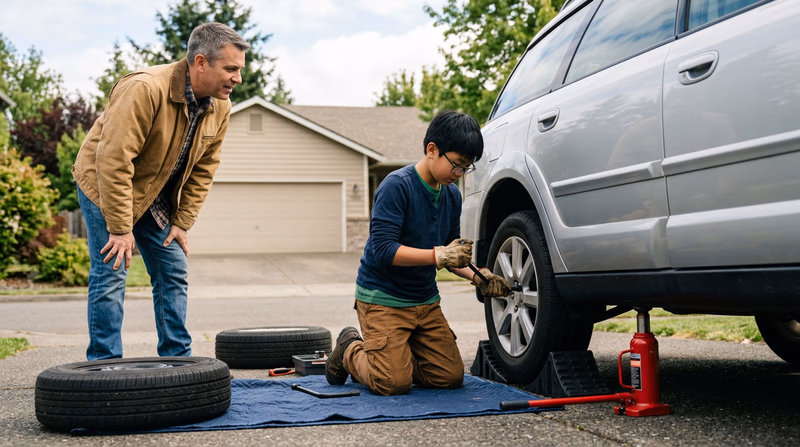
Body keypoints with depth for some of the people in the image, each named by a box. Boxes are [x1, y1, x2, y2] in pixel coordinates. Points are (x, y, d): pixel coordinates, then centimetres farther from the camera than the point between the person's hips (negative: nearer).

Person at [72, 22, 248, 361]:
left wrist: (182, 222, -3)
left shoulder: (220, 107, -9)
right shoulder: (145, 90, -32)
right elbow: (113, 161, -32)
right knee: (111, 273, -10)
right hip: (105, 185, -7)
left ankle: (179, 362, 13)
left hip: (157, 196, 7)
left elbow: (203, 170, 1)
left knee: (174, 273, 5)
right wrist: (120, 228, -29)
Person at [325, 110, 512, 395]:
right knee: (394, 383, -16)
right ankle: (349, 350, 13)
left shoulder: (452, 195, 6)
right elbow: (383, 250, -25)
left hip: (426, 300, 7)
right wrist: (438, 255, -30)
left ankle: (395, 354, 22)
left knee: (450, 377, -2)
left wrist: (477, 277, -1)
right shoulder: (397, 186, -18)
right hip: (382, 297, -7)